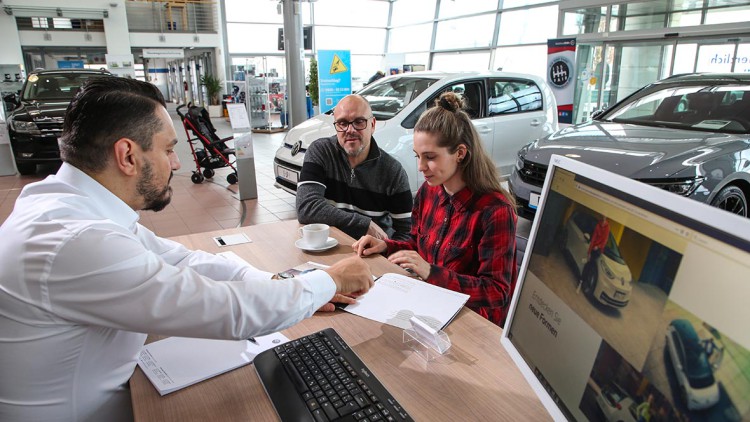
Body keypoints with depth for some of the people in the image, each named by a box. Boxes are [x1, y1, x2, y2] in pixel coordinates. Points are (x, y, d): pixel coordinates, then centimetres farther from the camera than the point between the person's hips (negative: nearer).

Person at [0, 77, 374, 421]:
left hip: (96, 389, 7)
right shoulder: (76, 244, -32)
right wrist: (331, 281, -17)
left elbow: (183, 261, 0)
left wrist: (282, 285, -6)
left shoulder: (69, 203, -3)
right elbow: (230, 313, -30)